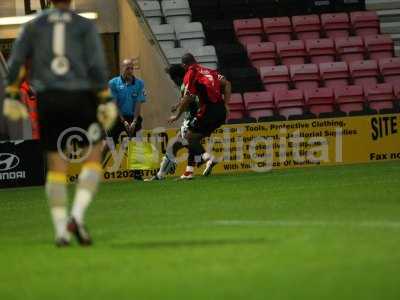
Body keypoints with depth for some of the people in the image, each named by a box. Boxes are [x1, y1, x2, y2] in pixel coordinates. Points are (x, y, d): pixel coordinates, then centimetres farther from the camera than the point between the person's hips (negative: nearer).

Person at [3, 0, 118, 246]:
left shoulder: (34, 26, 9)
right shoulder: (85, 26, 2)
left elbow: (16, 62, 3)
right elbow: (97, 64, -7)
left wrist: (11, 96, 7)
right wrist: (106, 100, -7)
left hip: (48, 99, 2)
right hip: (80, 97, -2)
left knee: (56, 165, 7)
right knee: (93, 159, 7)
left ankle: (61, 231, 1)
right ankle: (77, 216, -13)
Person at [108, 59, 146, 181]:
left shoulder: (139, 83, 2)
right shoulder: (113, 83, -2)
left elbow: (139, 104, -1)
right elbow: (114, 104, -4)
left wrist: (134, 122, -12)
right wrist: (123, 121, -11)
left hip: (133, 117, 1)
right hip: (118, 117, -1)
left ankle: (137, 172, 0)